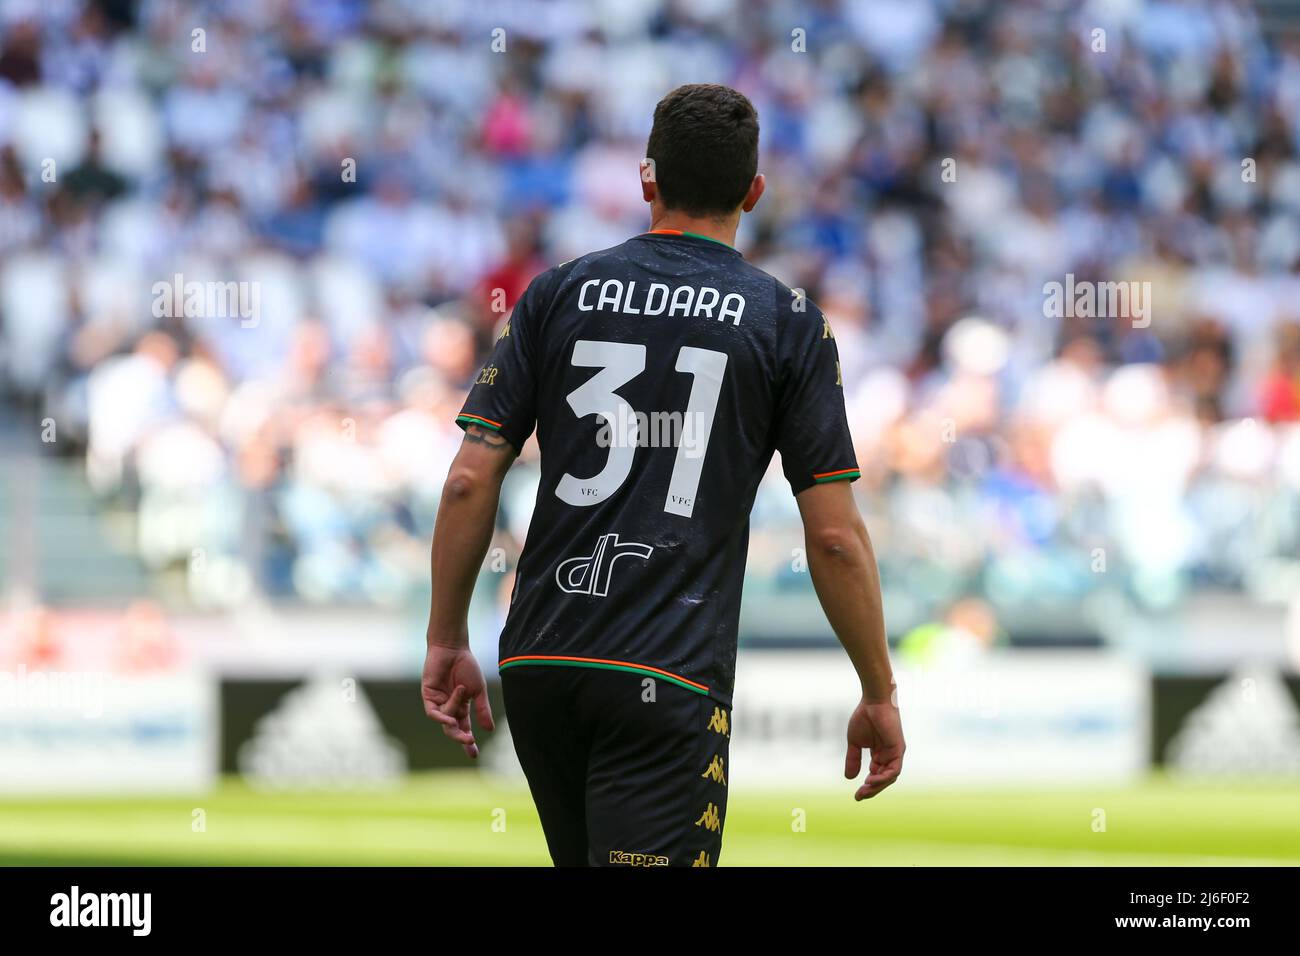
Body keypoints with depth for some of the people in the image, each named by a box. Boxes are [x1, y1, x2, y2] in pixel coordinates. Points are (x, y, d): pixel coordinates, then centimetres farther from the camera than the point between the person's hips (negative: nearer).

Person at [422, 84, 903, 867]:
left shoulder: (560, 294, 8)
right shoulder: (789, 322, 1)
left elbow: (470, 480, 3)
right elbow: (835, 535, -2)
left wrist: (448, 642, 12)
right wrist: (880, 696, 8)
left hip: (537, 663, 4)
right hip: (669, 678, -4)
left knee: (588, 859, 21)